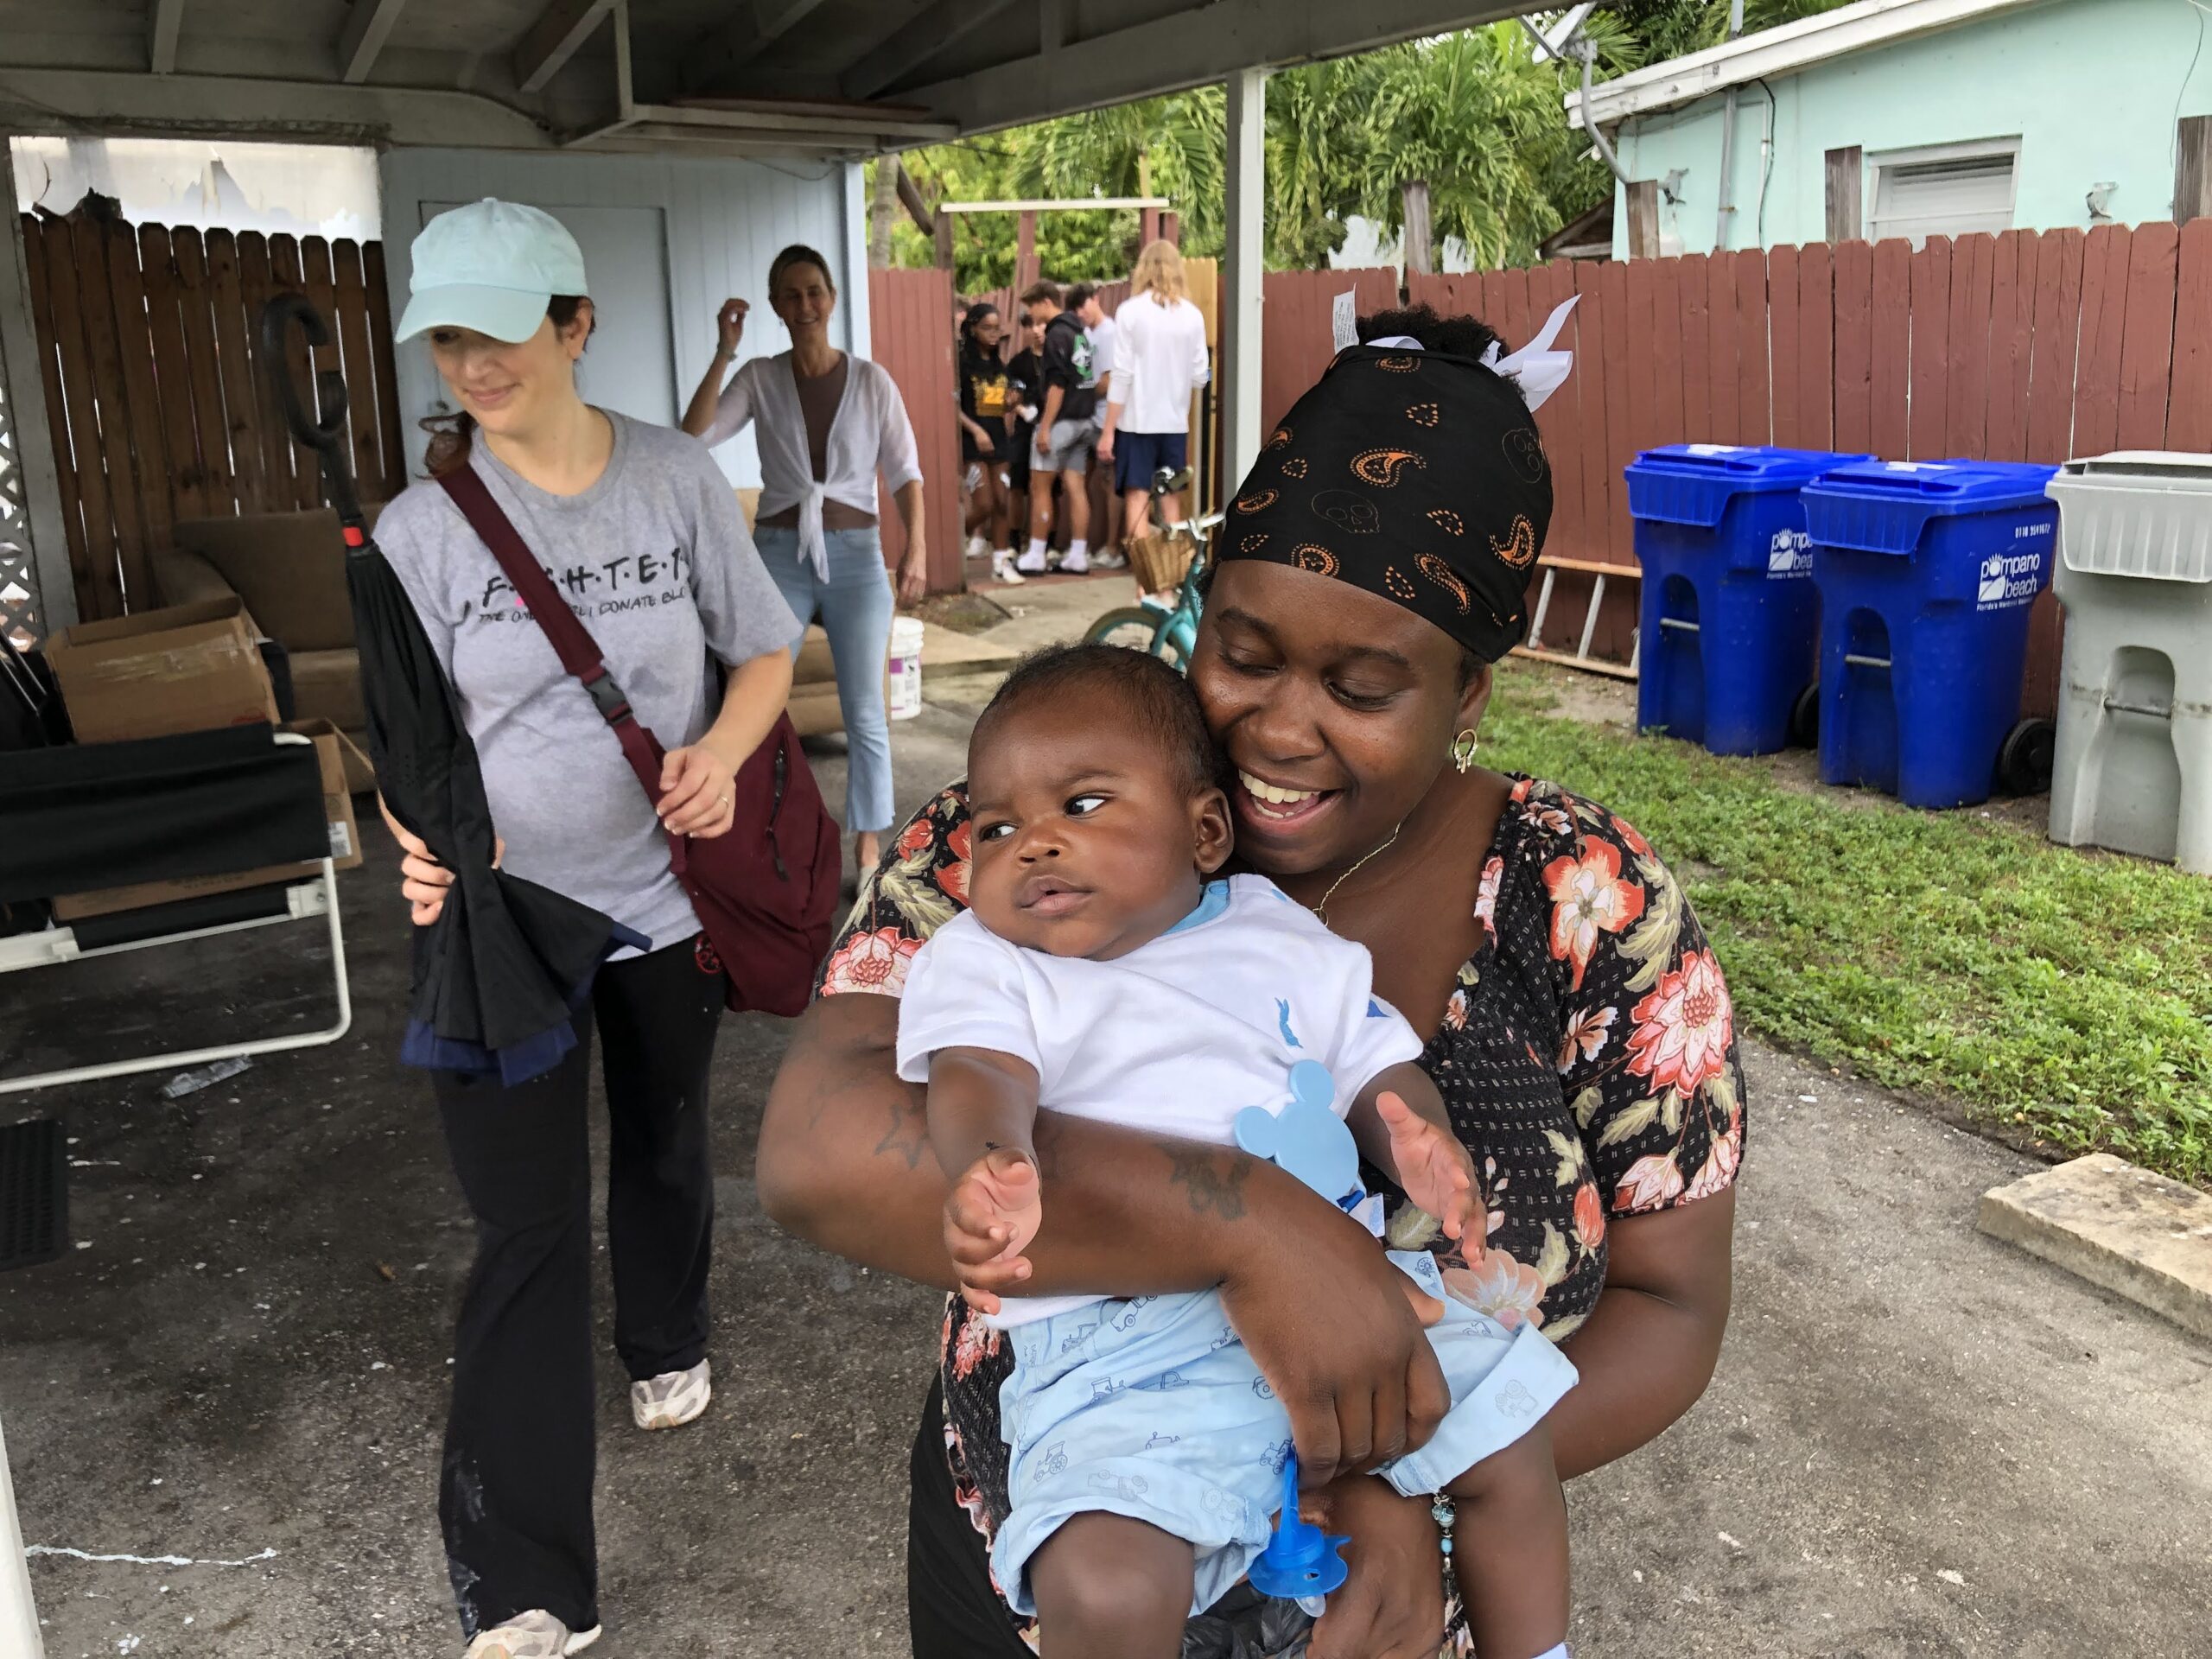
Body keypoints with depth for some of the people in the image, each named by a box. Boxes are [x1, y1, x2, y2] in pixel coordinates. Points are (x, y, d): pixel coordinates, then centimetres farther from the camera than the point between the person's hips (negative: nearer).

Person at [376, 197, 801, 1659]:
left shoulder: (677, 479, -5)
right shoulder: (424, 524, -9)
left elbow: (765, 651, 3)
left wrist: (721, 753, -18)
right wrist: (430, 838, -30)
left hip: (669, 893, 2)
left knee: (665, 1147, 23)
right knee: (528, 1233, -4)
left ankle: (668, 1343, 55)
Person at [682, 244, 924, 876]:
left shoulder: (871, 379, 1)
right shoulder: (760, 378, 2)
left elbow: (904, 470, 0)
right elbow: (695, 437, -11)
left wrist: (916, 546, -13)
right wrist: (723, 353, -14)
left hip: (855, 554, 0)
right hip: (780, 553, 1)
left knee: (864, 711, 2)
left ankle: (867, 848, 13)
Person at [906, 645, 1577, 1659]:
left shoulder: (1281, 935, 16)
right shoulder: (981, 961, 6)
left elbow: (1377, 1066, 17)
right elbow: (977, 1075, -12)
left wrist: (1419, 1140, -8)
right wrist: (993, 1165, -36)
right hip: (1118, 1342, -3)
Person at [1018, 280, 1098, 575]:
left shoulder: (1057, 334, -12)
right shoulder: (1080, 332, 14)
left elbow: (1057, 384, -18)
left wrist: (1045, 427, -17)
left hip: (1061, 420, -8)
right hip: (1083, 420, 8)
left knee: (1040, 488, -1)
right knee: (1076, 488, 6)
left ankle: (1035, 556, 2)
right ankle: (1078, 556, 6)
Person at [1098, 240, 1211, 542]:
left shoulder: (1130, 311, -7)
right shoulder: (1192, 315, 1)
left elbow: (1122, 375, -10)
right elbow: (1199, 377, 3)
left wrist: (1108, 430, -5)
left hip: (1137, 420, -3)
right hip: (1175, 422, 3)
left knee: (1137, 497, 0)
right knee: (1171, 499, 12)